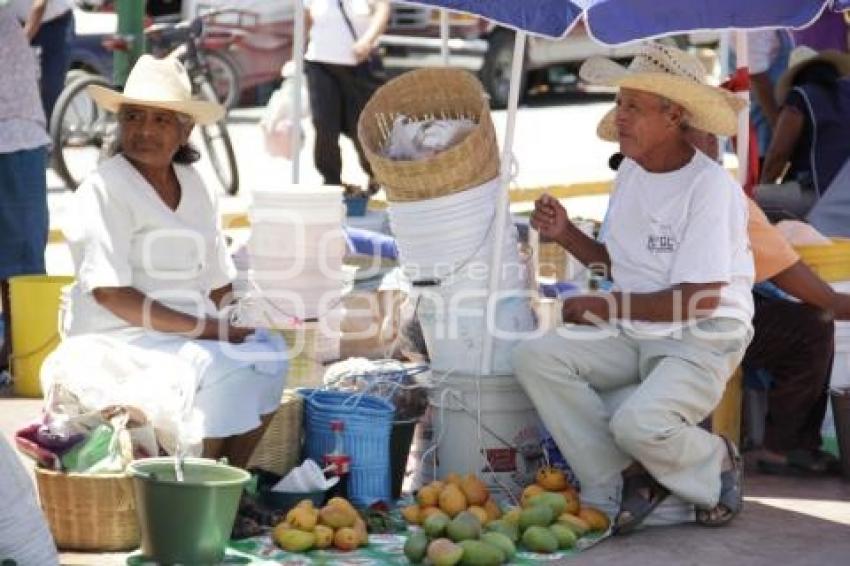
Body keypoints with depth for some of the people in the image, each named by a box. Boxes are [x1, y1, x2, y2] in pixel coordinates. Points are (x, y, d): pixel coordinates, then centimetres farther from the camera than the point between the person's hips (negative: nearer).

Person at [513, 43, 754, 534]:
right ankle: (617, 484, -9)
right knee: (536, 357, -14)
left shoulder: (710, 187, -18)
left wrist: (606, 307, -17)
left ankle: (718, 465, 3)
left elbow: (701, 299, -22)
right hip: (634, 333, 8)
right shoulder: (631, 171, 8)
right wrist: (567, 235, 1)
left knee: (639, 423, -32)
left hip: (703, 338, -8)